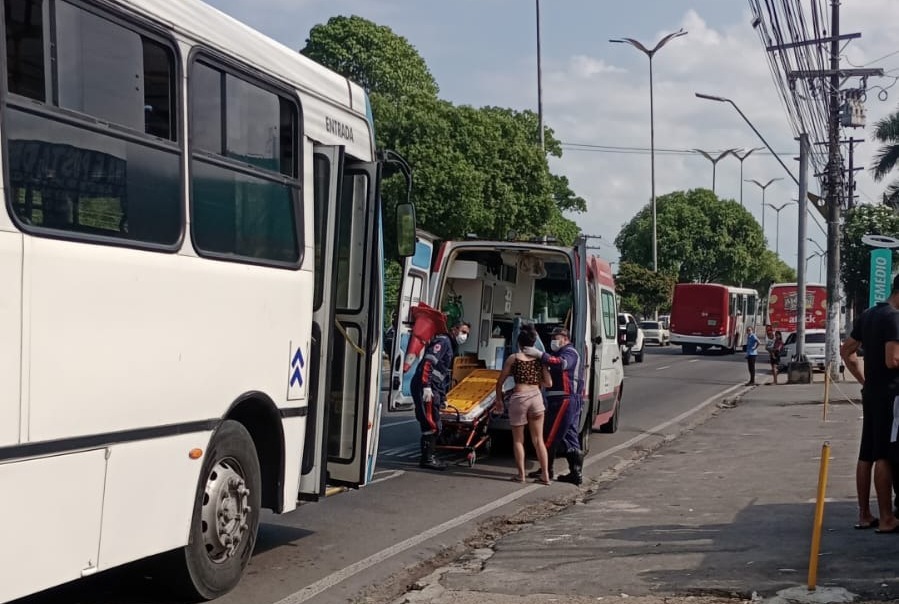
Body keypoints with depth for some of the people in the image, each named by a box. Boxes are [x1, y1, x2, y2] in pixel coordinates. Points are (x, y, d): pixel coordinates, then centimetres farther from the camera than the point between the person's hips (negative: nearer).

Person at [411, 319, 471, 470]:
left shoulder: (451, 346, 24)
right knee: (431, 425, -9)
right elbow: (428, 362, -20)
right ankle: (427, 459, -5)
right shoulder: (443, 341, -7)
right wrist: (426, 386, -28)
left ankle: (429, 457, 18)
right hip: (426, 388, -10)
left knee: (433, 425, 12)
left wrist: (443, 398, 30)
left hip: (433, 390, 10)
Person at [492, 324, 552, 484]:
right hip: (536, 396, 3)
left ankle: (521, 474, 8)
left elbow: (500, 382, 2)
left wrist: (499, 400, 14)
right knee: (538, 439, 11)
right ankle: (545, 474, 10)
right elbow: (548, 383, 5)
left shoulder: (513, 358, 0)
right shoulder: (540, 358, 5)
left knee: (518, 439, 10)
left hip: (519, 397, -3)